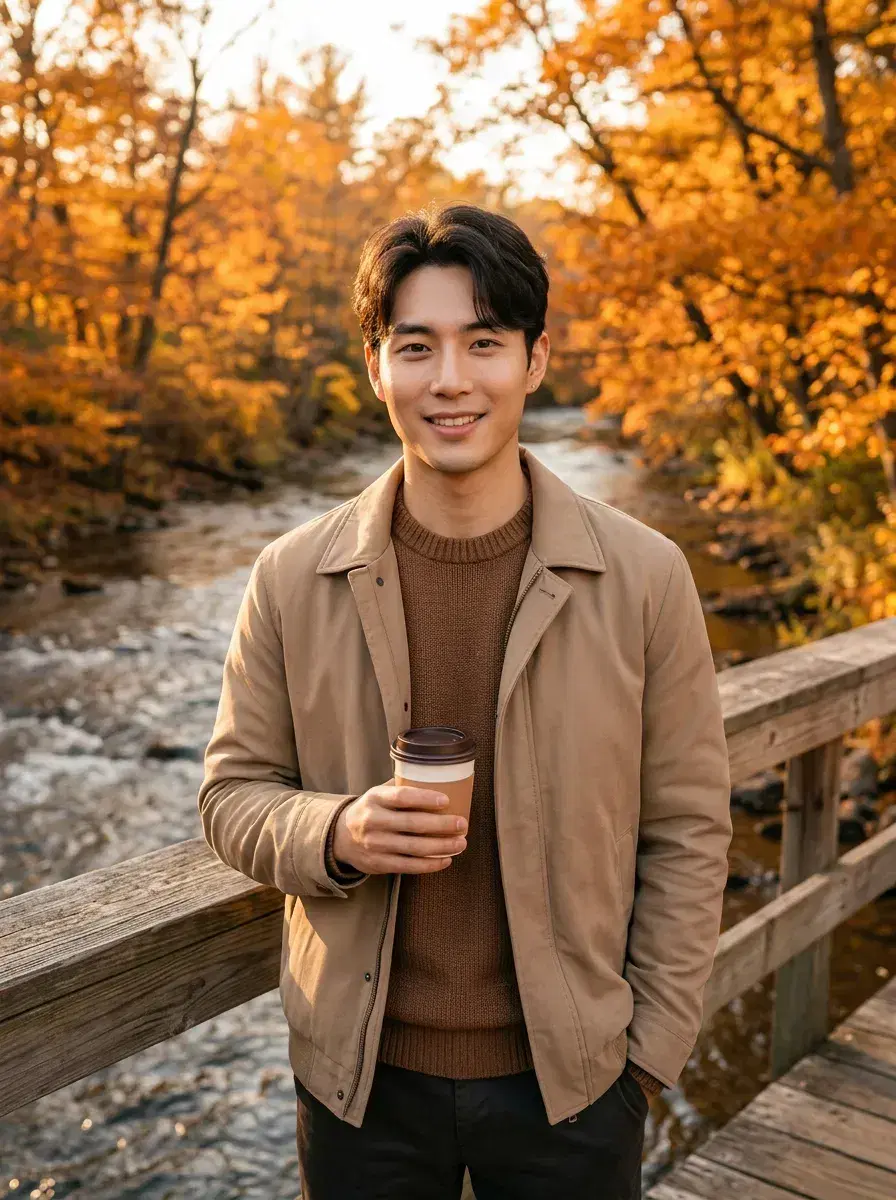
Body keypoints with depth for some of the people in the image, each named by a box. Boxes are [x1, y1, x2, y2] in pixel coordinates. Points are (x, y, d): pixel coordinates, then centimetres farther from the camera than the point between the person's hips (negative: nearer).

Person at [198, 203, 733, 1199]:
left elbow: (686, 831, -3)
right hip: (358, 1076, 1)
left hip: (572, 1077, 0)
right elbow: (233, 794, 1)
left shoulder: (644, 577, -9)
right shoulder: (292, 578, -6)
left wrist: (653, 1045, -3)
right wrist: (335, 835, -19)